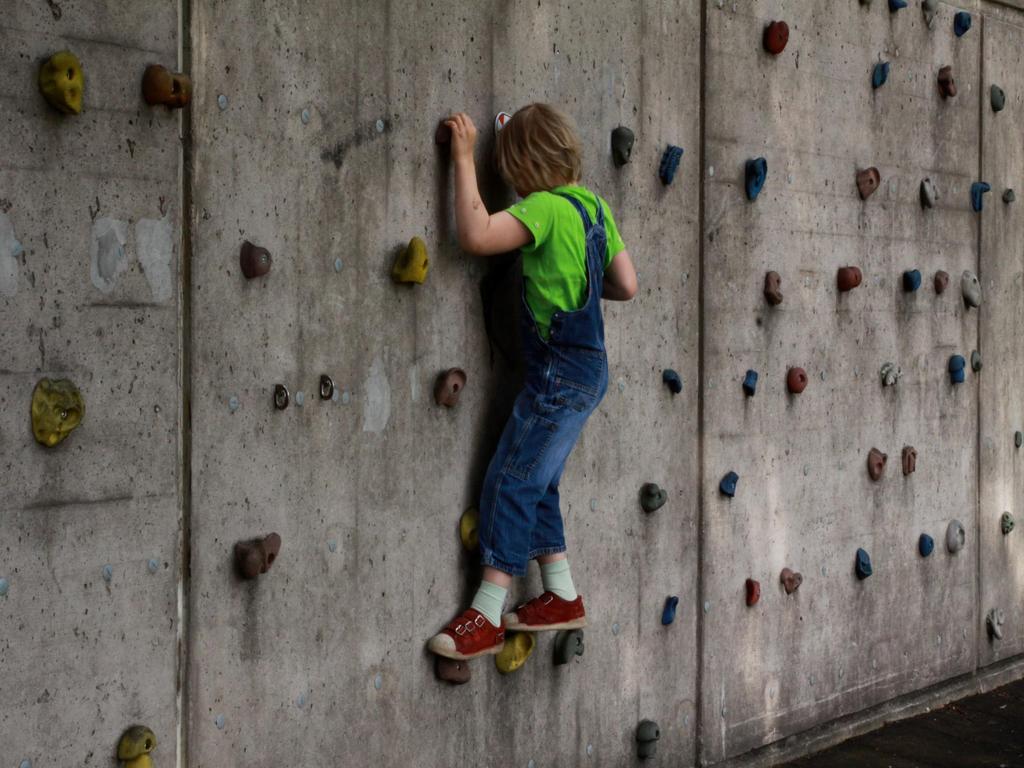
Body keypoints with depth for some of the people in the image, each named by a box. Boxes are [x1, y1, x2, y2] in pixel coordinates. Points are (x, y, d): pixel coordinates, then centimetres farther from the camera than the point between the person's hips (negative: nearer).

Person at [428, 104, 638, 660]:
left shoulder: (545, 208, -17)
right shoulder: (593, 205, 10)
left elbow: (475, 235, -29)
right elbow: (627, 285, 13)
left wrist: (464, 158, -22)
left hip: (562, 377, -9)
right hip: (585, 369, 9)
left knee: (510, 484, -6)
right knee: (534, 484, 16)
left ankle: (486, 618, -2)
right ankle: (562, 598, 23)